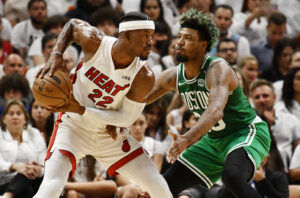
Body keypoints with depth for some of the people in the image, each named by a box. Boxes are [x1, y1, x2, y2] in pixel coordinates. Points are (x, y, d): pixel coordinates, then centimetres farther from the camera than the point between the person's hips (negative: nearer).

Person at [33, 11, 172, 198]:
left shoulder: (144, 76, -21)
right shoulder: (95, 42, -21)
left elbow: (126, 118, -16)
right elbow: (73, 24, 2)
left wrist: (81, 110, -24)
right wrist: (56, 54, -15)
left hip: (109, 133, 2)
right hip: (74, 126, -2)